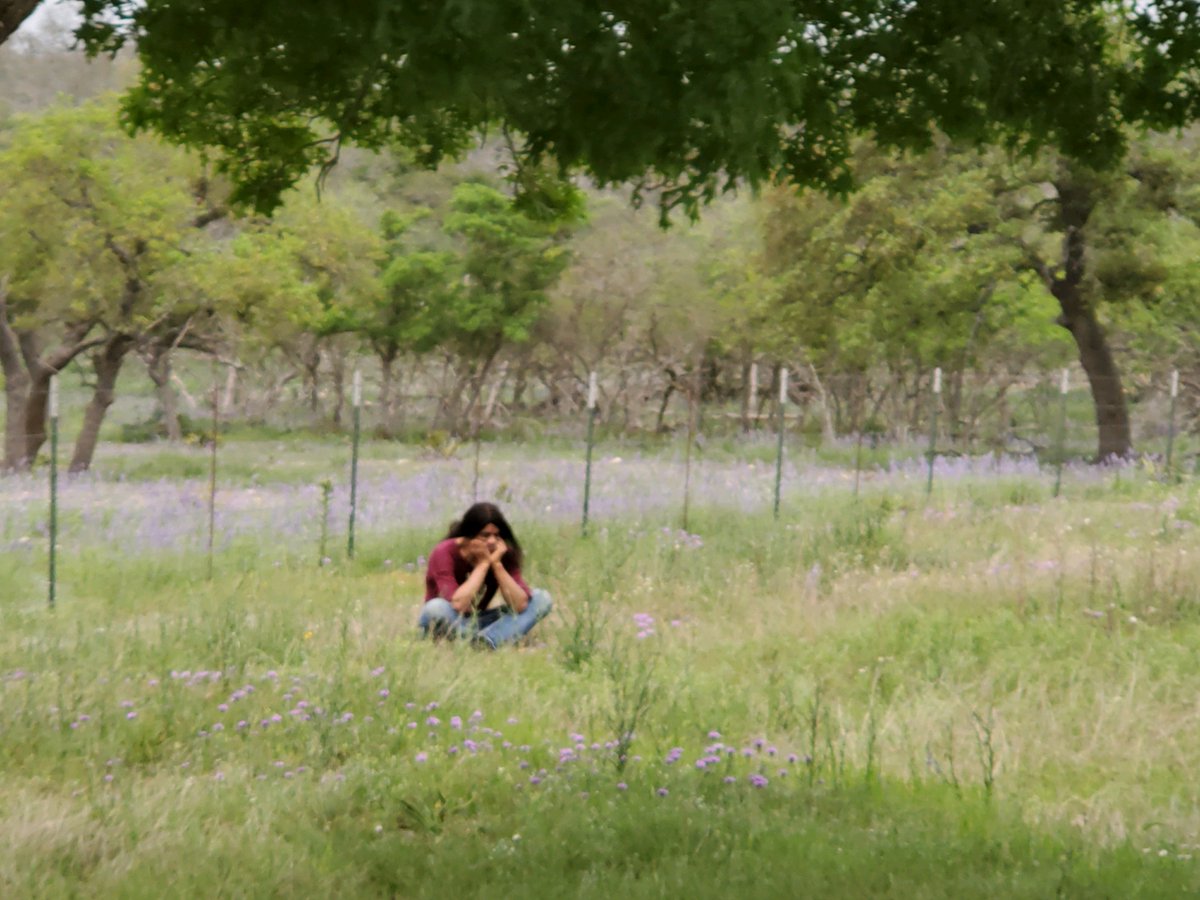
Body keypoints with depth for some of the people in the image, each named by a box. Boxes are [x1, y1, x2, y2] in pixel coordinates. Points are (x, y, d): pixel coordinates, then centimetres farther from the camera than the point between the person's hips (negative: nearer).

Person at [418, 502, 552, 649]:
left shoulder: (503, 555, -8)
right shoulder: (444, 553, -19)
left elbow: (520, 605, -19)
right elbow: (459, 605, -33)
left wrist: (496, 564, -23)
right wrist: (483, 564, -26)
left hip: (478, 624, 5)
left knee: (542, 598, -13)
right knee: (436, 608, -39)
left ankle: (486, 640, -34)